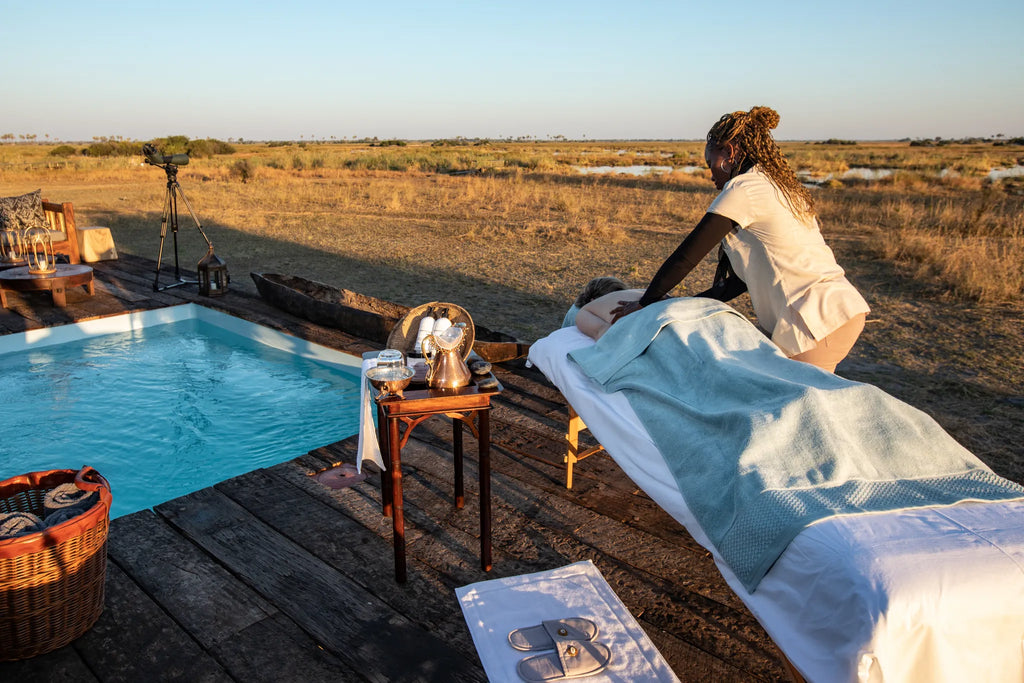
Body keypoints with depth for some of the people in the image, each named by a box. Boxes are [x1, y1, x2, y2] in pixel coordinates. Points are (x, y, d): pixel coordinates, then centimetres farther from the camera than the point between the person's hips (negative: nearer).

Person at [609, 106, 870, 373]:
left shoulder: (744, 188, -10)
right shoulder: (783, 188, 19)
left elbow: (687, 256, -9)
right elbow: (750, 275, 20)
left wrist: (644, 303, 3)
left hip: (819, 322, -9)